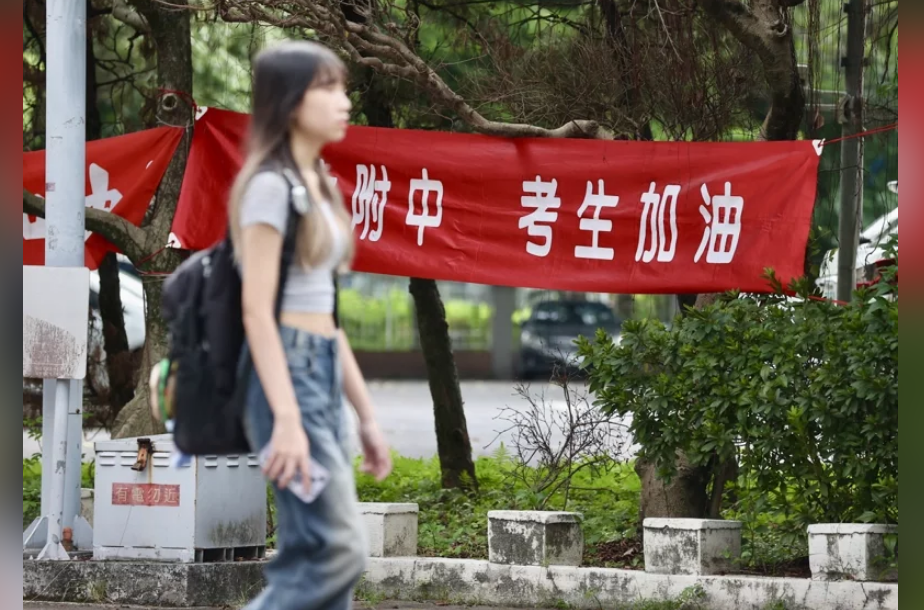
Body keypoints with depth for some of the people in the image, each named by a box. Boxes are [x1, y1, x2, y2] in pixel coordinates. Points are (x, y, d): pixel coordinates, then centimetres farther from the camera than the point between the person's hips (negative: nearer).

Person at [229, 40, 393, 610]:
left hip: (325, 376, 9)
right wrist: (286, 419, -24)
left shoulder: (319, 185, 17)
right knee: (339, 549, -13)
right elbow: (257, 310, -16)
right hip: (287, 374, -9)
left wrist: (367, 413, 18)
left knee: (324, 558, 5)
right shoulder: (271, 185, -10)